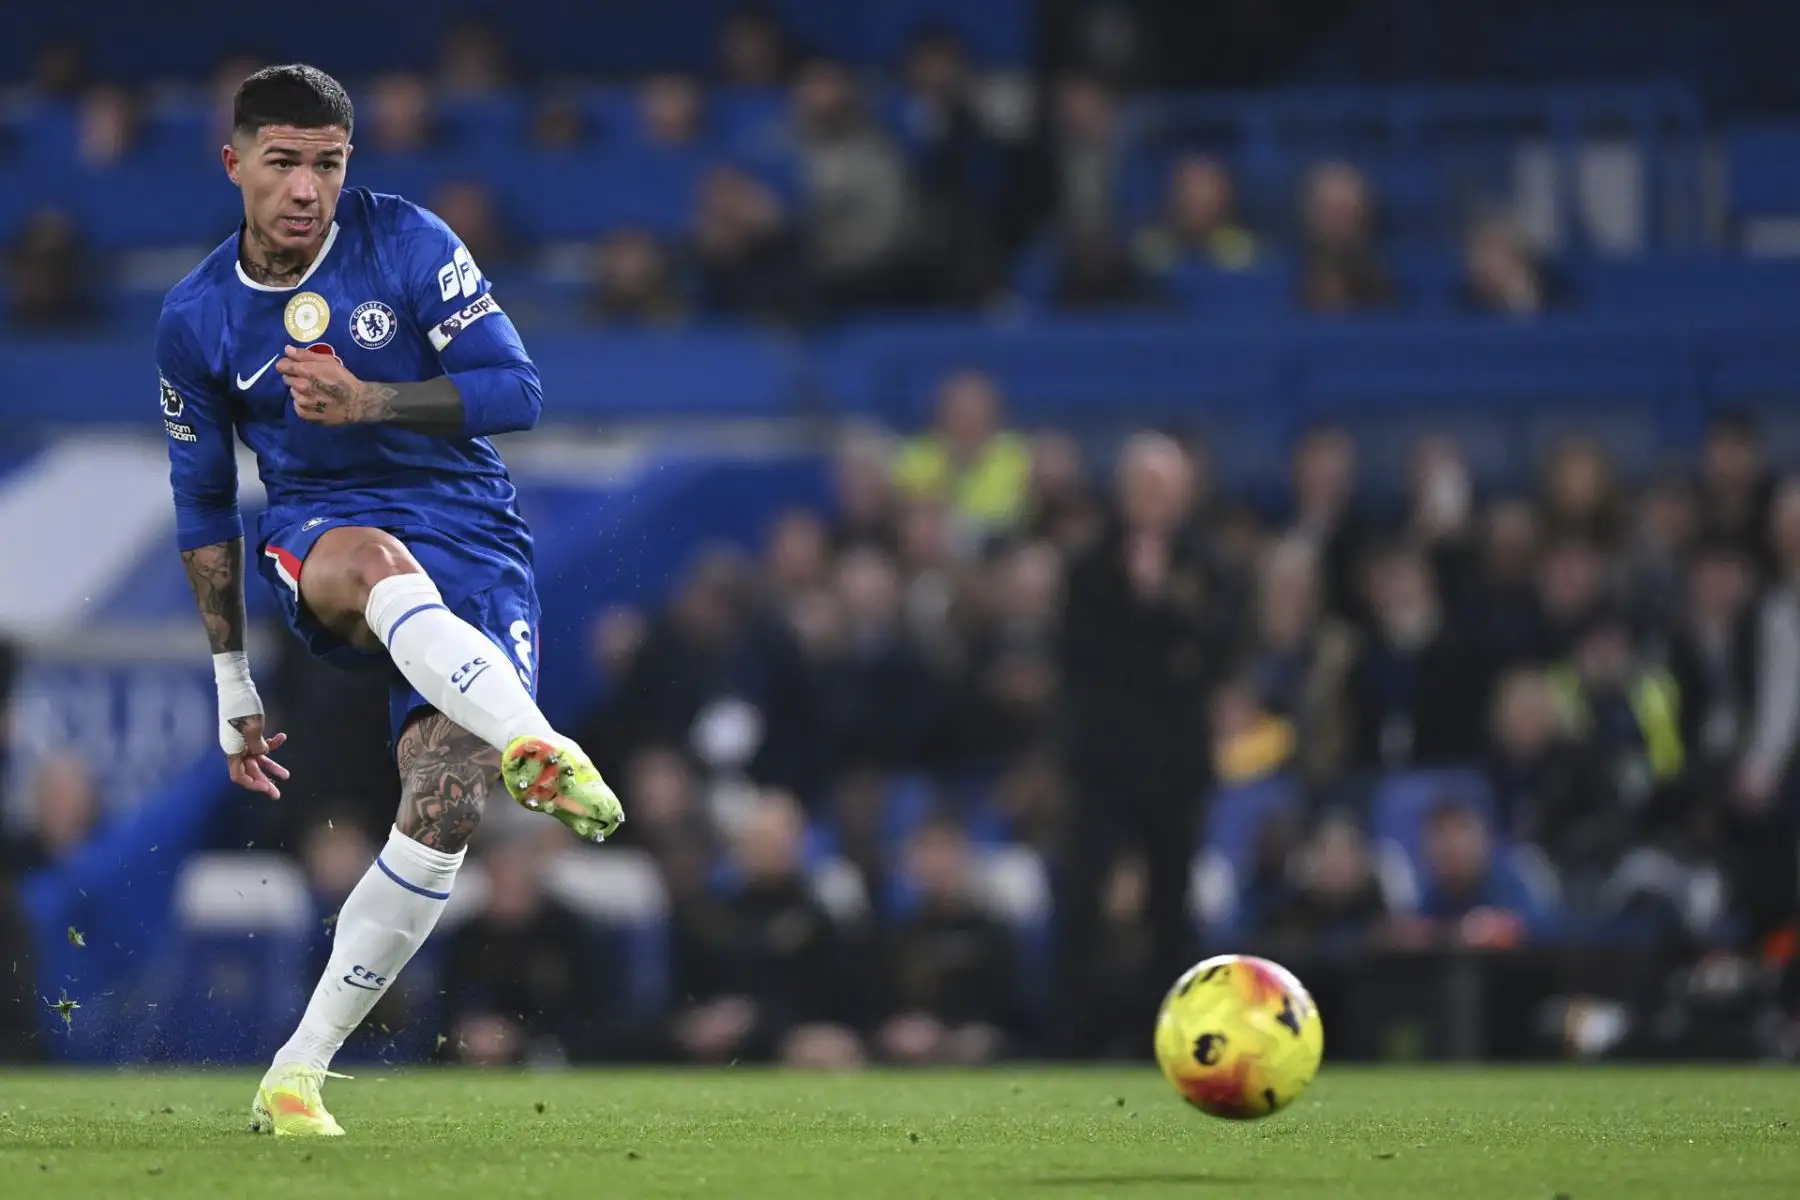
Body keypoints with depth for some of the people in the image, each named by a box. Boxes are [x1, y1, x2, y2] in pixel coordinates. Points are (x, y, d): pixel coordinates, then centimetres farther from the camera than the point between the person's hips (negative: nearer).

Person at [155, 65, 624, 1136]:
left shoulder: (406, 242, -4)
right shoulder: (196, 319, 3)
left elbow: (518, 390, -8)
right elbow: (204, 505, 14)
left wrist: (369, 402, -23)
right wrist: (233, 685, 14)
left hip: (475, 552, 0)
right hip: (318, 538, 1)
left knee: (445, 811, -21)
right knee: (375, 561, -40)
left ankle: (297, 1074, -12)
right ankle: (533, 744, -65)